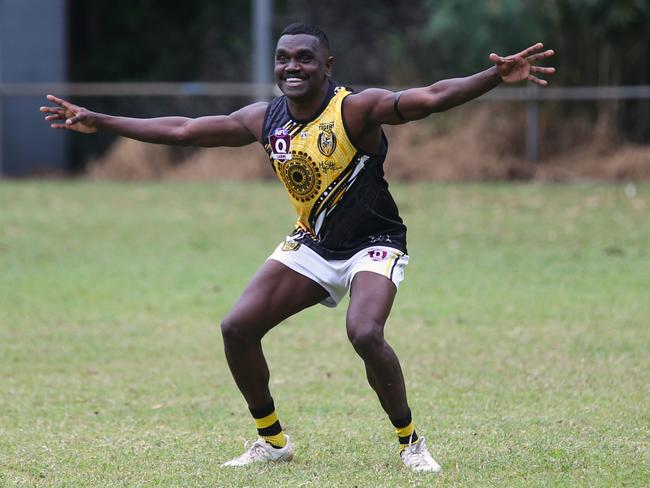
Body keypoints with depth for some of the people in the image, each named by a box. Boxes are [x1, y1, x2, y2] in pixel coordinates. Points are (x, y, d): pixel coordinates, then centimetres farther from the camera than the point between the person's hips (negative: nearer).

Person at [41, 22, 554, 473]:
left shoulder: (357, 109, -21)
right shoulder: (266, 119, -3)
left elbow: (429, 98, -35)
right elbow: (183, 130, 6)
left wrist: (495, 77, -51)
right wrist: (100, 122, 9)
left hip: (373, 244, -6)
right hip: (310, 245, 6)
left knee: (365, 334, -31)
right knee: (238, 328, -4)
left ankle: (411, 442, -8)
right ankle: (272, 441, 15)